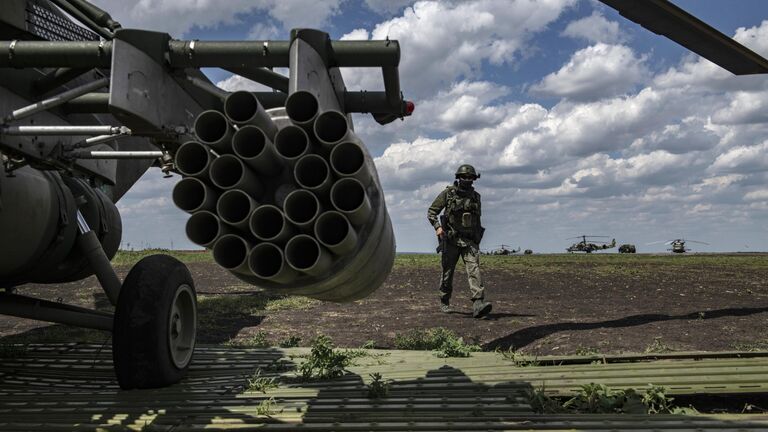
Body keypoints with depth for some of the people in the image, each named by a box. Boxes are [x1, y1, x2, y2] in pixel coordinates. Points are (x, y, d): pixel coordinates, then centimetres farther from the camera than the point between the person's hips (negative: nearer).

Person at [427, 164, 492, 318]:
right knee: (447, 272, 7)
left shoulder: (476, 197, 11)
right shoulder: (448, 193, -2)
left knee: (474, 268, -16)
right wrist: (437, 226, -17)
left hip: (470, 241, 2)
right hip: (451, 240, -2)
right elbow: (431, 212, 0)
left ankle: (478, 304, -27)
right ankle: (444, 303, 26)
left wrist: (478, 241, 23)